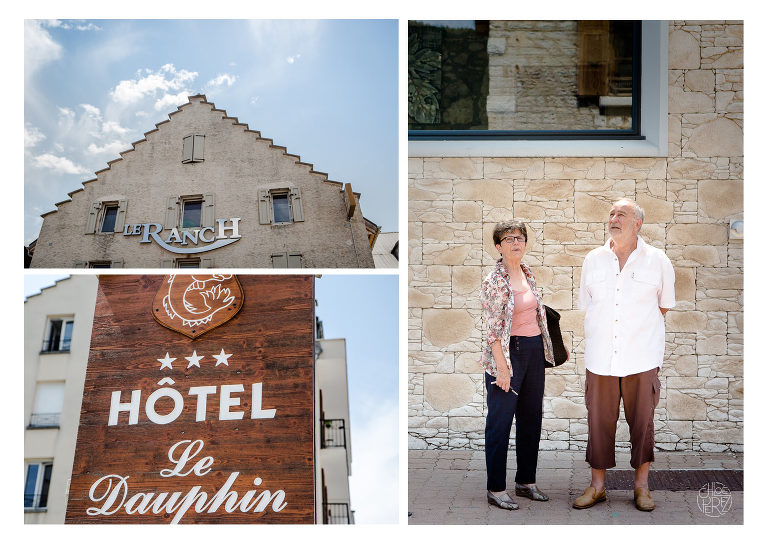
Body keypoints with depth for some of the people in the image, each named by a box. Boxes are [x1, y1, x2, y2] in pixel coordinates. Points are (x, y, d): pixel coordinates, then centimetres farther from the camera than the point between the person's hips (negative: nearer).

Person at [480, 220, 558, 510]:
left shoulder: (528, 274, 11)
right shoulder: (494, 280, -12)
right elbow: (493, 328, -16)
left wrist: (544, 350, 16)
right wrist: (502, 367, -18)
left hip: (535, 350, 8)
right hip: (508, 351, -8)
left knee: (531, 418, 13)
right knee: (500, 421, -1)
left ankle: (526, 481, 25)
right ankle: (496, 489, 7)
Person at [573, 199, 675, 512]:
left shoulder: (657, 260, 3)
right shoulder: (593, 260, 8)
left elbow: (664, 304, 16)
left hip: (642, 358, -1)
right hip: (600, 357, 2)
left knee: (642, 422, 5)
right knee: (599, 421, 5)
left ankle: (641, 486, 19)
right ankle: (597, 486, 16)